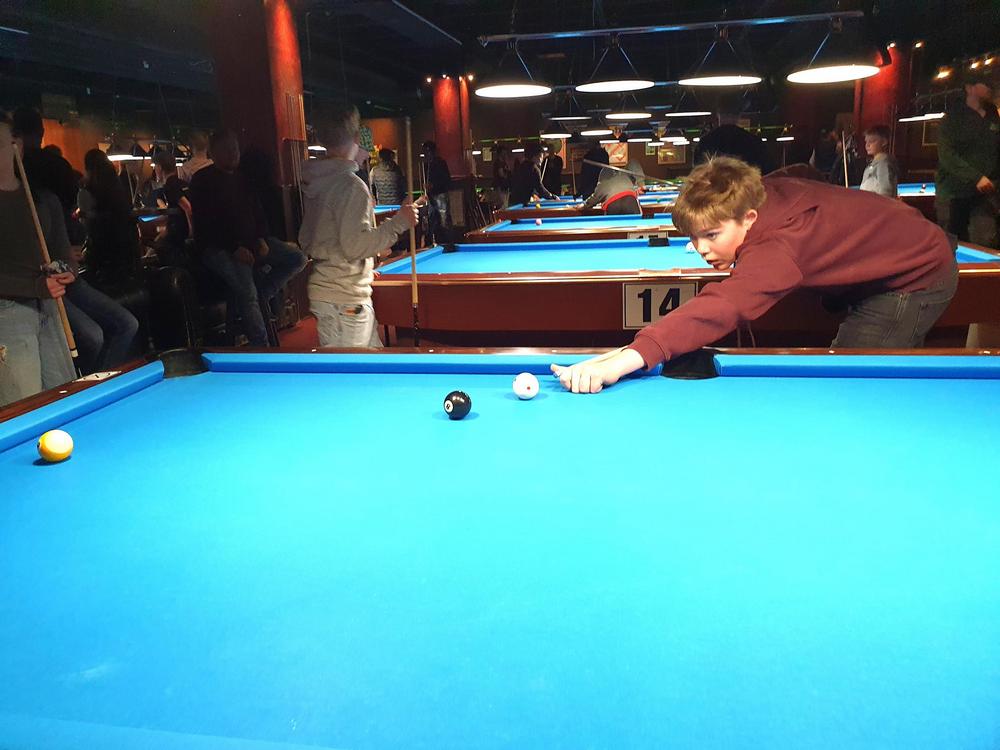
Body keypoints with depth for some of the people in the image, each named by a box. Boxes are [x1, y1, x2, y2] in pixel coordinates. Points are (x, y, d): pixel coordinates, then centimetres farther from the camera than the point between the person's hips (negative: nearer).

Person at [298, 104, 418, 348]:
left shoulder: (313, 184, 12)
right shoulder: (352, 185, -17)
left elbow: (305, 240, 18)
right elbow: (355, 246, -22)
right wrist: (398, 222, -18)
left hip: (323, 289, 9)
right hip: (344, 300, -9)